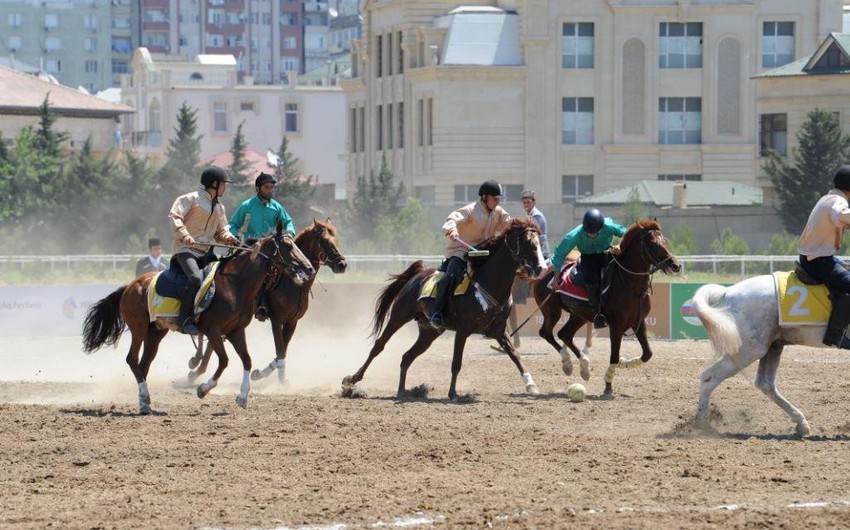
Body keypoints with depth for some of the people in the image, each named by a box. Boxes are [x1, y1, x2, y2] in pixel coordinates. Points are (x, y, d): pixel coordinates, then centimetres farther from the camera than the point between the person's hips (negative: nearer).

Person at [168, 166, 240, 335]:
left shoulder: (219, 207, 21)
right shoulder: (192, 199, -2)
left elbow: (221, 231, 24)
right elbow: (174, 216, -11)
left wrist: (228, 238, 1)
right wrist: (184, 234, -25)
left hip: (205, 252, 9)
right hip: (185, 249, -9)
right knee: (195, 278, -32)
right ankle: (184, 320, -29)